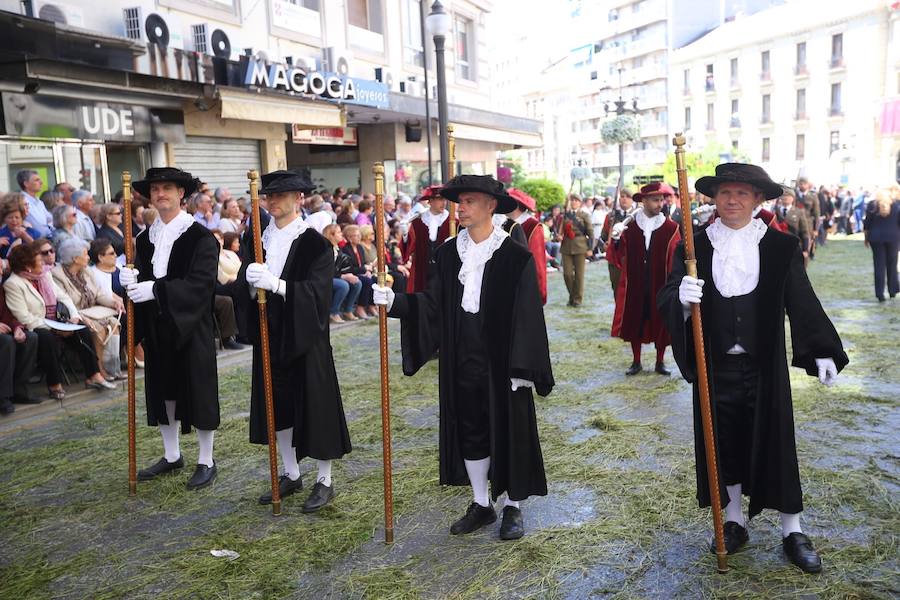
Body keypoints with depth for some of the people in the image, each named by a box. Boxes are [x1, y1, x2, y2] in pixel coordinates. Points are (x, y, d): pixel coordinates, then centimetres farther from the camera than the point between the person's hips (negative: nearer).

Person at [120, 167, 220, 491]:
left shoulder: (200, 236, -10)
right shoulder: (145, 238, 9)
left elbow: (200, 283, -19)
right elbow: (141, 277, 5)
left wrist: (156, 289, -25)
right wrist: (131, 279, -18)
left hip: (191, 327, -6)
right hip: (156, 328, 6)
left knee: (198, 389, 1)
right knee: (163, 389, 13)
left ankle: (207, 461, 14)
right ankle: (172, 455, 29)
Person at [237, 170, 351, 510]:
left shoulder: (313, 242, -10)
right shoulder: (260, 239, 7)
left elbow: (316, 290, -18)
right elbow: (244, 286, 2)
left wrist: (276, 284, -31)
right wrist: (250, 279, -20)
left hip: (304, 336, -6)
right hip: (270, 334, 6)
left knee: (314, 404, 1)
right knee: (278, 404, 13)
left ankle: (325, 481, 17)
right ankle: (291, 475, 29)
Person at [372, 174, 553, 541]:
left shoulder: (515, 256, -10)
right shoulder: (449, 253, 4)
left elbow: (527, 315, -10)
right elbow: (432, 304, 0)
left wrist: (521, 368, -13)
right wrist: (396, 301, -16)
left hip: (501, 360, -4)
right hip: (461, 360, 5)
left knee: (507, 429, 7)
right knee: (469, 430, 13)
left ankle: (513, 507, 26)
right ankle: (481, 505, 30)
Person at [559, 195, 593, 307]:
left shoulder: (584, 216, 3)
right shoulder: (564, 215, 11)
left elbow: (590, 232, 2)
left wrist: (590, 248, -4)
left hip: (580, 247, -2)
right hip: (566, 247, 2)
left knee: (579, 273, 0)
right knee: (567, 273, 0)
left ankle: (578, 298, 12)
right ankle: (571, 296, 18)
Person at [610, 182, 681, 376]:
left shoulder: (671, 227, -2)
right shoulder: (629, 226, 0)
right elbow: (622, 258, -5)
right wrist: (616, 239, -21)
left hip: (660, 284, -1)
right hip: (635, 285, 1)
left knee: (660, 323, 8)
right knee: (634, 322, 9)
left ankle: (660, 362, 24)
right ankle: (636, 361, 24)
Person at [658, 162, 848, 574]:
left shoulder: (780, 247, 0)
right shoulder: (694, 246, -1)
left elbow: (803, 303, 2)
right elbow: (666, 300, -7)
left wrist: (823, 352, -3)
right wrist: (681, 297, -30)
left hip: (764, 366, -1)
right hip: (715, 366, 1)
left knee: (774, 444, 6)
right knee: (724, 444, 11)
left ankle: (792, 531, 22)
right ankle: (733, 522, 29)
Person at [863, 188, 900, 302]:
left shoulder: (872, 205, -1)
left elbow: (867, 223, -1)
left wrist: (866, 237, 9)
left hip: (876, 238, -1)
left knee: (879, 266, 1)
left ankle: (880, 294, -3)